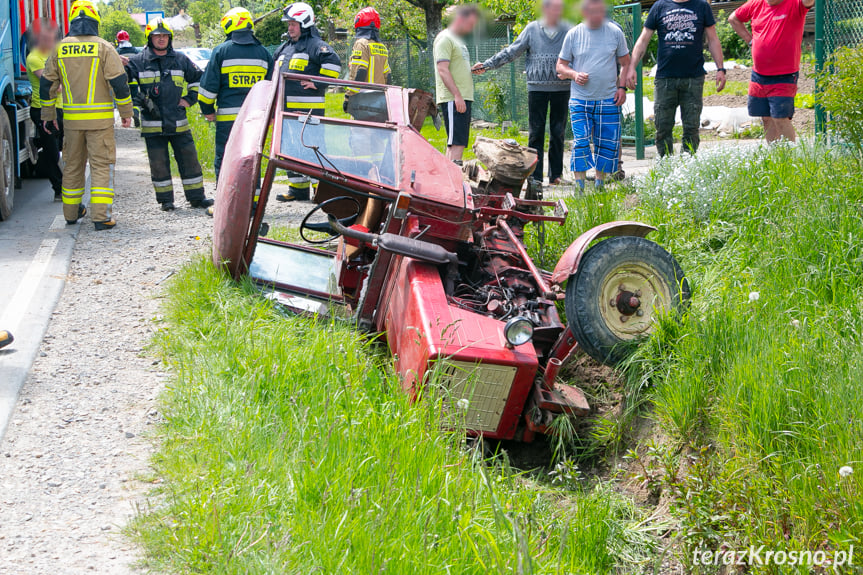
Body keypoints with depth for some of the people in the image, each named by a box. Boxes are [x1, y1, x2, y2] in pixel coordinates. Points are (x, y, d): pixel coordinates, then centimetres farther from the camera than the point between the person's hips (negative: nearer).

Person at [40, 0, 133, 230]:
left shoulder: (59, 48, 6)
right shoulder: (103, 47, -5)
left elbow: (47, 83, 10)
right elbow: (119, 82, -8)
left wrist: (48, 115, 18)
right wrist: (126, 112, 1)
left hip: (71, 117, 4)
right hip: (100, 117, -4)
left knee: (73, 164, 16)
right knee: (101, 164, -1)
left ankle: (71, 212, 26)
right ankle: (101, 216, -8)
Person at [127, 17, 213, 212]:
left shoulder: (181, 60, 9)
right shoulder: (138, 61, 2)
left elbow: (198, 79, 20)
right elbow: (128, 84, 3)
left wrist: (189, 99, 11)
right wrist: (140, 99, -14)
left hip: (178, 121, 2)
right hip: (152, 123, -2)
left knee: (189, 158, 3)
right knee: (159, 163, 2)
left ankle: (196, 197, 12)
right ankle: (165, 200, 11)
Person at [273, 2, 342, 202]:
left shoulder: (315, 45, -8)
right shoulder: (284, 48, 20)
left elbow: (333, 61, -24)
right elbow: (274, 71, 34)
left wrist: (319, 84, -20)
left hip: (308, 107, -9)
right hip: (287, 108, 9)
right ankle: (298, 188, 18)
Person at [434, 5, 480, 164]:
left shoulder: (458, 40, 23)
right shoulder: (445, 39, -9)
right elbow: (443, 69, -17)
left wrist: (473, 70, 14)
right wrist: (457, 95, -23)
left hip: (462, 98, 10)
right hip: (452, 99, -10)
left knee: (454, 143, 10)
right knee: (457, 143, -15)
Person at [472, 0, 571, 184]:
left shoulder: (568, 30, 6)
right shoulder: (532, 29, 5)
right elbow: (512, 52, 7)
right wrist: (487, 65, 4)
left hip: (561, 88, 1)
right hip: (537, 88, 0)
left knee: (558, 132, 4)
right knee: (536, 132, -1)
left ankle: (556, 174, 12)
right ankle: (535, 176, 2)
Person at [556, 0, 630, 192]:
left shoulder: (615, 32, 4)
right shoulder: (573, 34, 2)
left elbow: (625, 63, 13)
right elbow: (561, 65, 9)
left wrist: (622, 86, 1)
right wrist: (574, 75, -11)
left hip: (608, 99, 1)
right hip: (580, 99, -1)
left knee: (606, 144, 4)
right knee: (580, 142, -9)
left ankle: (600, 185, 18)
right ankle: (579, 188, -4)